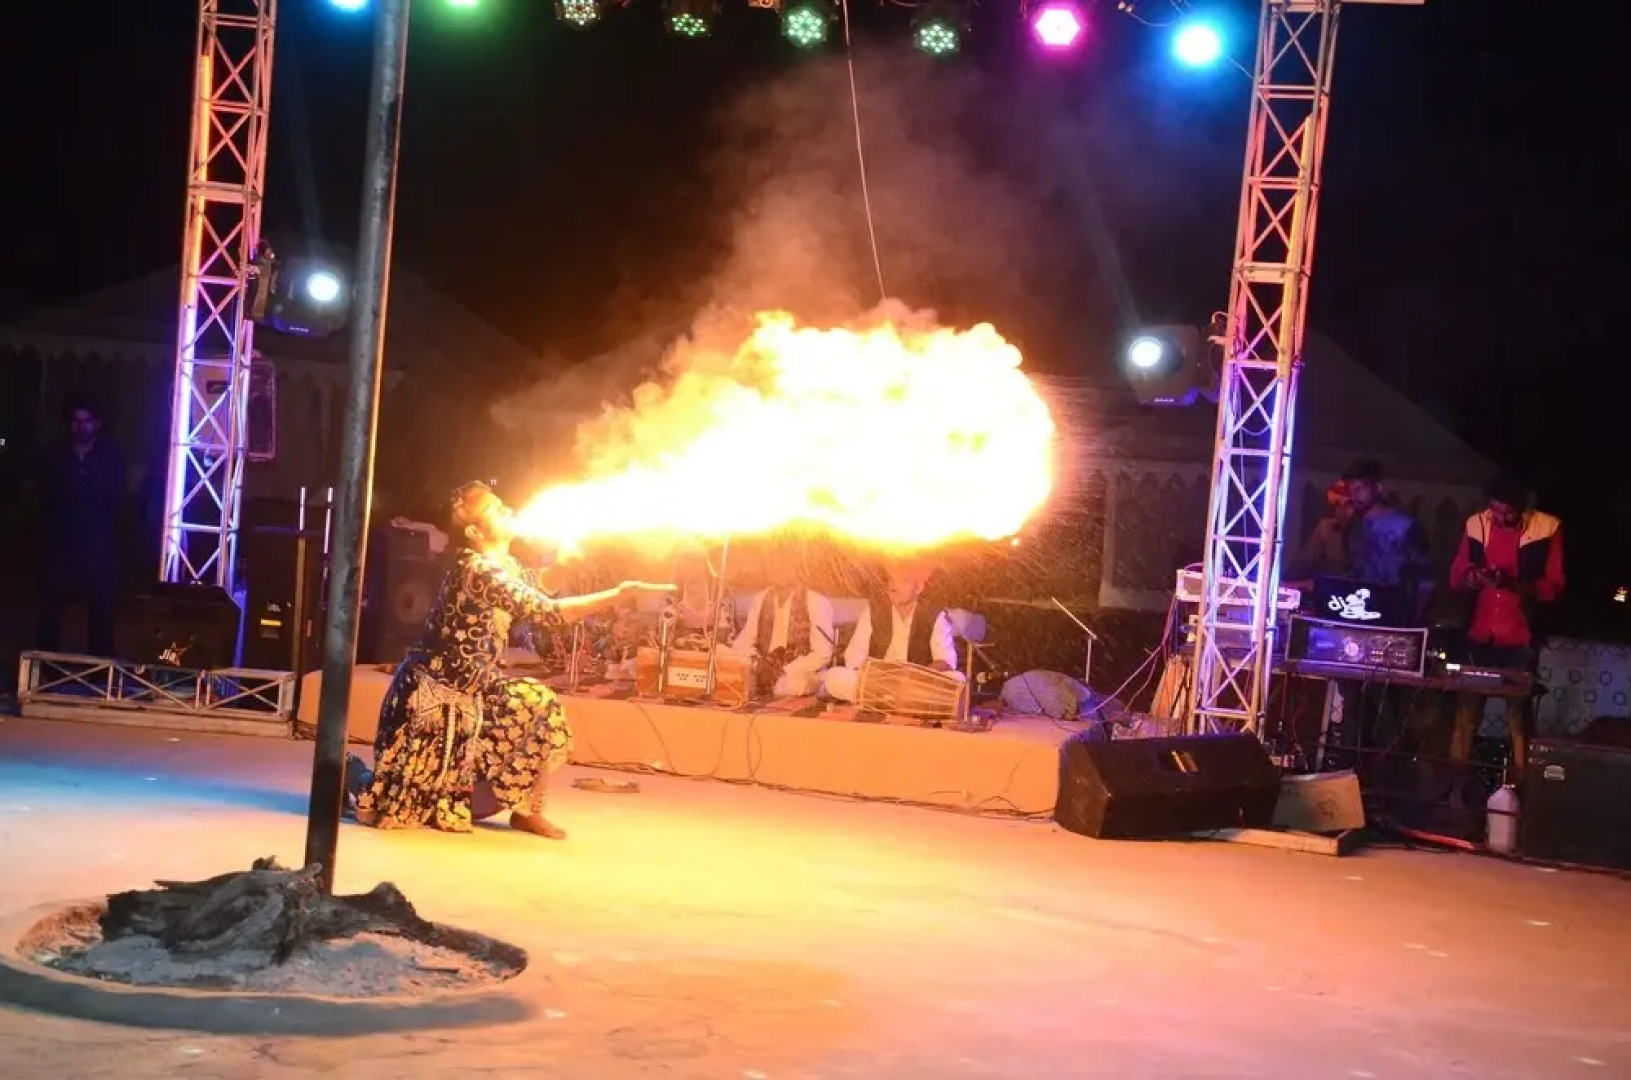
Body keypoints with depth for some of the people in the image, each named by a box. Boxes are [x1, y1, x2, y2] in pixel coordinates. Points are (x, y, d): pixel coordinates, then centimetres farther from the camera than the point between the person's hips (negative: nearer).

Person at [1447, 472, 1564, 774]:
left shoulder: (1547, 528, -4)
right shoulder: (1476, 524, 5)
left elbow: (1554, 588, -5)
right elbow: (1456, 578, 10)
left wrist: (1513, 583, -21)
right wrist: (1472, 580, -14)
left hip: (1520, 639, -2)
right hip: (1478, 636, 2)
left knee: (1518, 714, -1)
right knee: (1466, 710, 0)